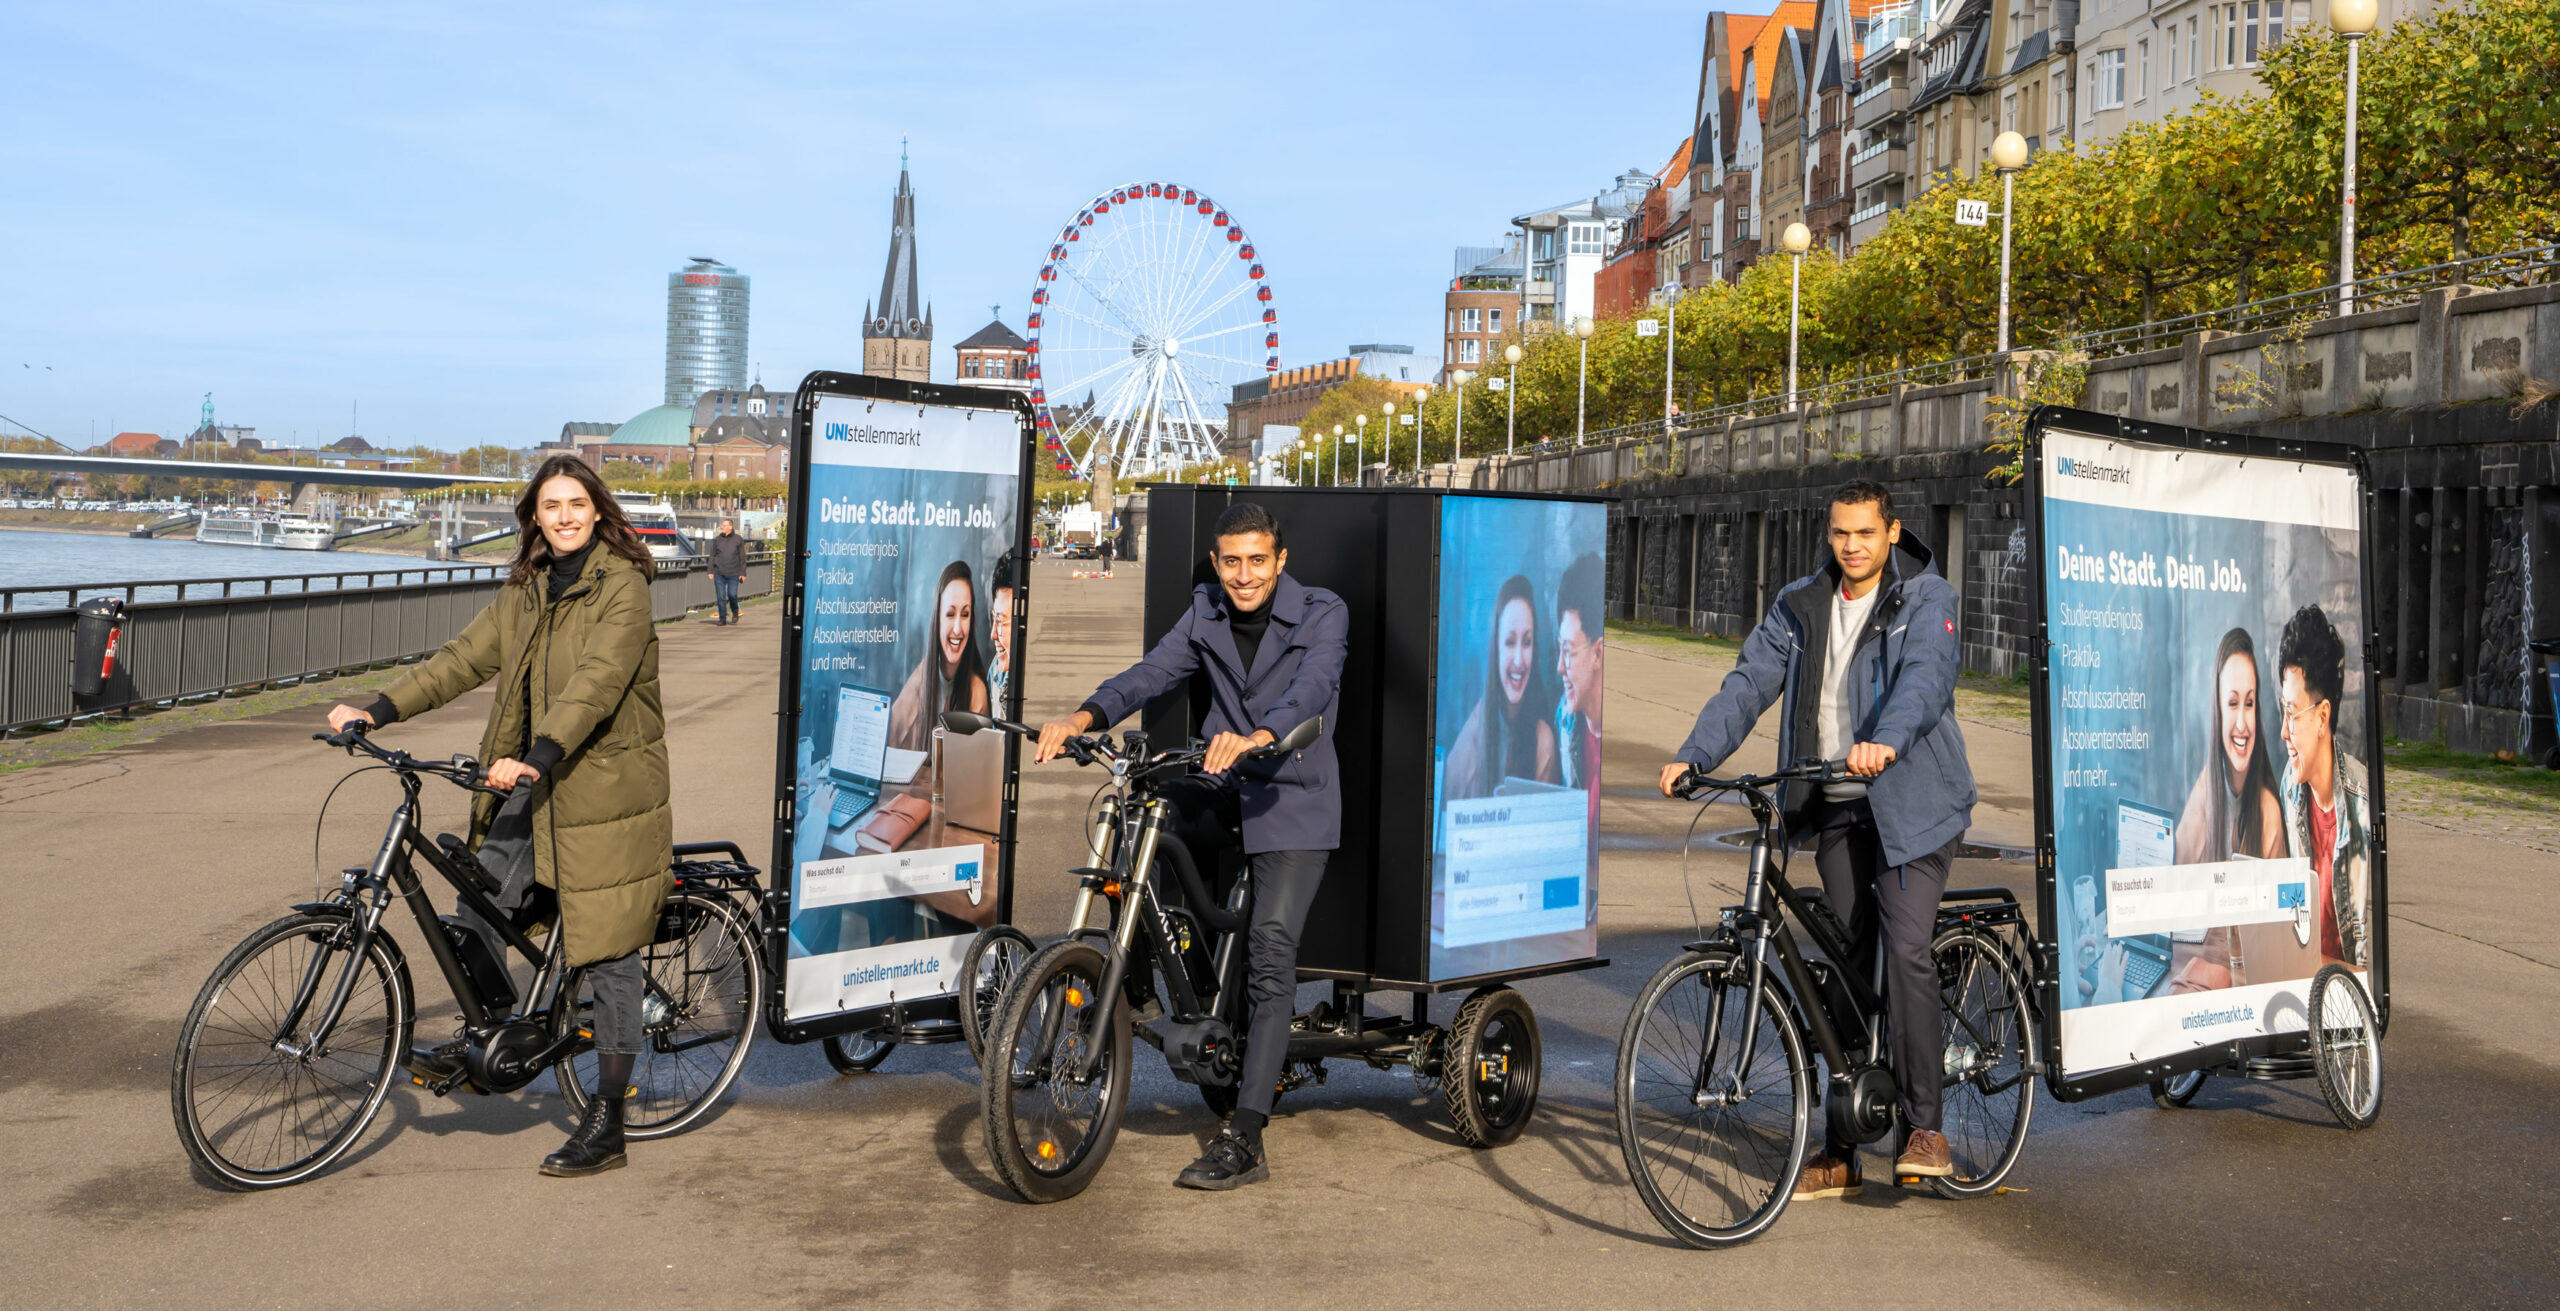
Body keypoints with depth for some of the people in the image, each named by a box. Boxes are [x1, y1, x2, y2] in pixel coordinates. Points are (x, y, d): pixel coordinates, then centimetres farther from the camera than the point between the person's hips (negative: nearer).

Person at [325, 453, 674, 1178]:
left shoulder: (622, 585, -12)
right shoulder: (526, 589, 11)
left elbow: (596, 682, -24)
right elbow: (466, 657, 9)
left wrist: (538, 757, -36)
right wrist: (377, 710, -1)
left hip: (605, 784, -7)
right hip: (534, 784, 7)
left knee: (608, 952, 0)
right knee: (477, 903, -3)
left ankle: (606, 1120, 9)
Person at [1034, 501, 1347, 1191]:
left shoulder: (1323, 615, -10)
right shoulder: (1207, 610, 5)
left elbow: (1311, 691, -27)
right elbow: (1154, 671, -5)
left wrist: (1252, 739, -48)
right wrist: (1083, 717, -24)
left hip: (1294, 797, -5)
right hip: (1222, 782, 5)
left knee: (1271, 947, -15)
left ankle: (1243, 1139, -16)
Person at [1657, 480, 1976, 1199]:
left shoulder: (1927, 600, -5)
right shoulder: (1800, 607, 9)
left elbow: (1925, 679, -24)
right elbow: (1750, 682, 1)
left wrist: (1885, 741, -43)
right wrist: (1693, 756, -14)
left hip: (1910, 800, -4)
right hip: (1837, 808, 5)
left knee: (1905, 950, -19)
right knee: (1847, 964, 8)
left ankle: (1924, 1127, -6)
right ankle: (1842, 1151, 15)